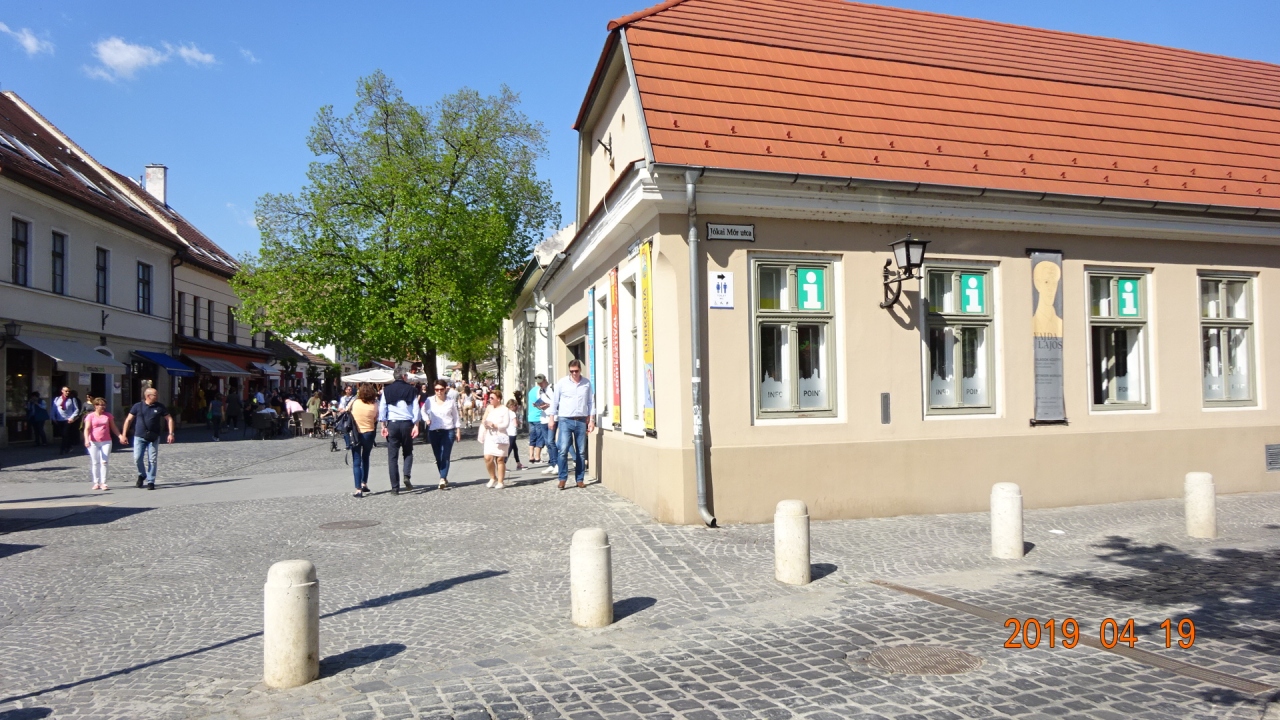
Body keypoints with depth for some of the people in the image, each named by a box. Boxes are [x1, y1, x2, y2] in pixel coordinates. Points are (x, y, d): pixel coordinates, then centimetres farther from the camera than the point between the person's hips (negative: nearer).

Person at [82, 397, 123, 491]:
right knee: (95, 463, 5)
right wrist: (86, 440, -23)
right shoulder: (90, 416, 0)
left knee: (104, 462, -4)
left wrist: (120, 436, 2)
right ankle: (96, 483, 12)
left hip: (106, 442, 1)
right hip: (93, 442, -1)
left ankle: (103, 483, -4)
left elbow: (113, 428, 13)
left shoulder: (108, 415, 8)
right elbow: (87, 429, -8)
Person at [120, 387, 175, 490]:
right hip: (139, 437, 0)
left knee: (152, 460, -1)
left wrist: (171, 434, -3)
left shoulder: (160, 407, 2)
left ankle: (151, 482, 8)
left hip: (153, 438, 0)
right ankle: (142, 475, 23)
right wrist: (123, 435, 2)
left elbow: (169, 419, 5)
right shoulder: (138, 406, 0)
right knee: (137, 458, -5)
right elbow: (128, 420, 5)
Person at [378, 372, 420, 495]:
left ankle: (395, 487, 3)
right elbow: (416, 409, -3)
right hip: (407, 423, 0)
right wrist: (416, 425, -2)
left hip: (392, 424, 0)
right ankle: (406, 476, -8)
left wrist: (383, 426, 4)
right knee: (408, 452, 17)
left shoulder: (387, 390, 5)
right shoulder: (411, 390, 3)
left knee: (392, 456, 5)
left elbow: (382, 409, 1)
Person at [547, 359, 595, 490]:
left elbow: (591, 402, 9)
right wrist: (551, 418, 1)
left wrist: (591, 420, 5)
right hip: (565, 420, -2)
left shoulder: (587, 383, 6)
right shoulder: (562, 382, 1)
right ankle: (562, 479, 0)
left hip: (581, 421, 2)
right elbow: (554, 401, 5)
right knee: (563, 450, -11)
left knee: (580, 452, 6)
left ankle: (579, 479, 15)